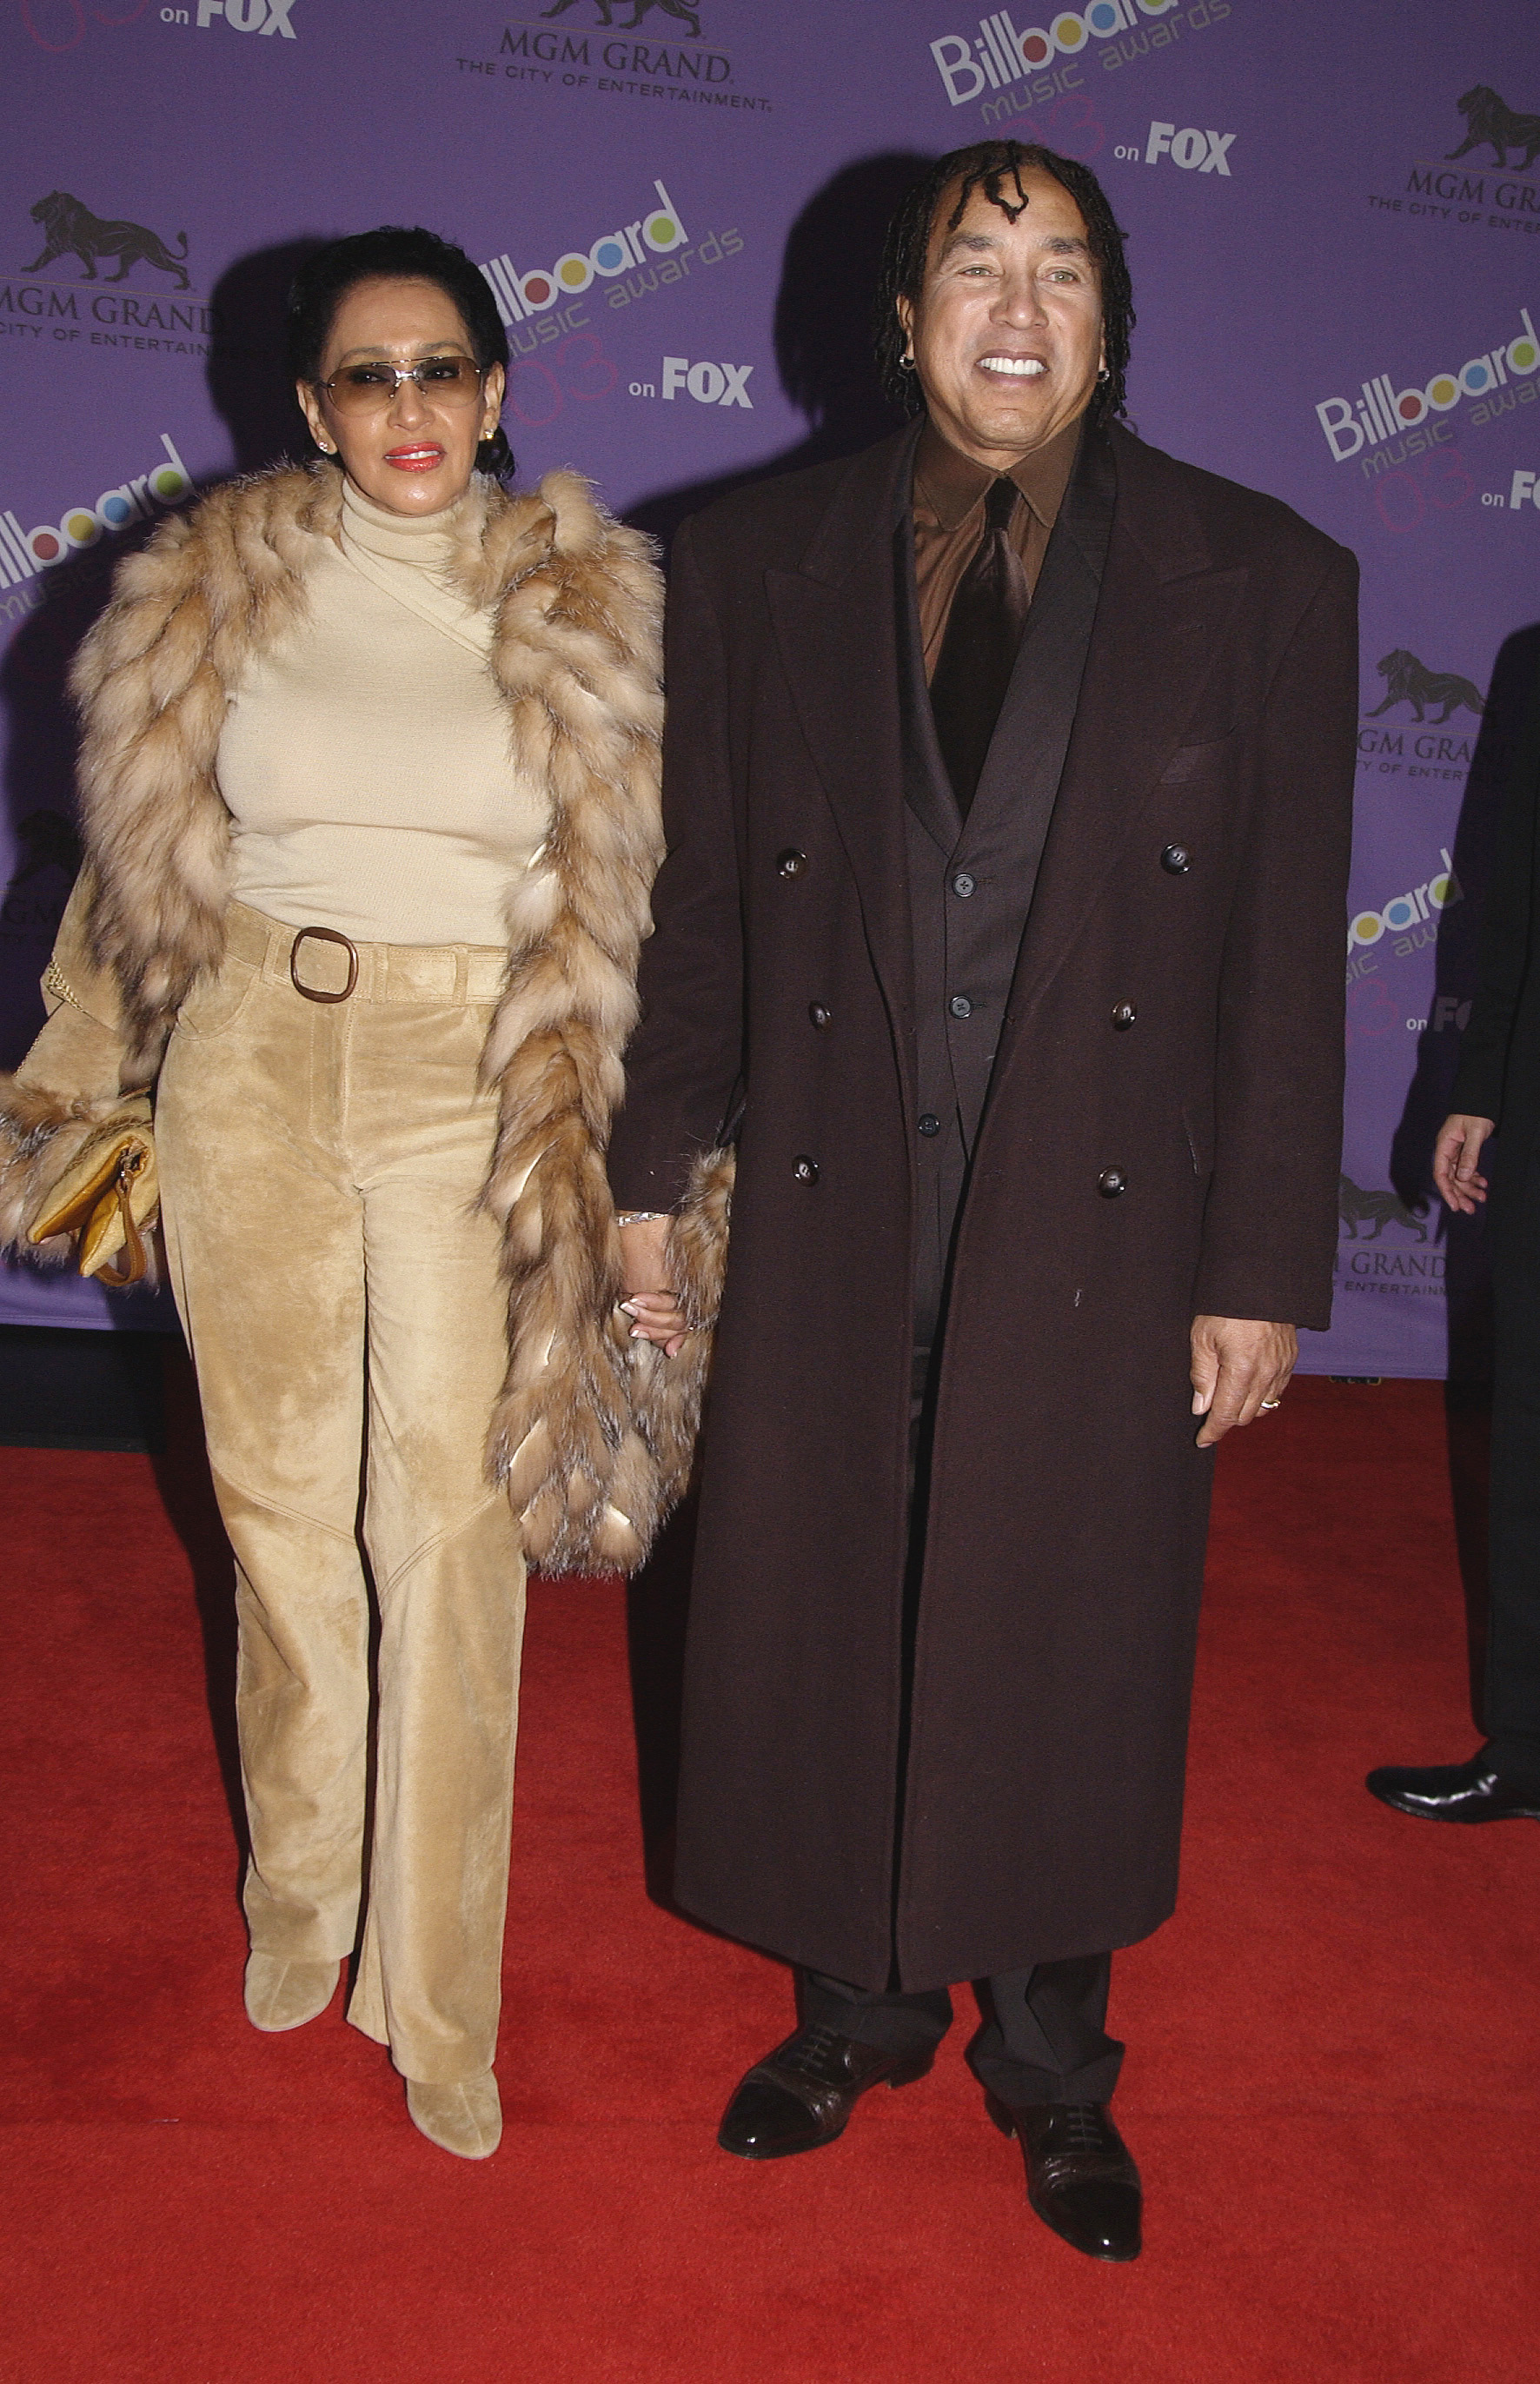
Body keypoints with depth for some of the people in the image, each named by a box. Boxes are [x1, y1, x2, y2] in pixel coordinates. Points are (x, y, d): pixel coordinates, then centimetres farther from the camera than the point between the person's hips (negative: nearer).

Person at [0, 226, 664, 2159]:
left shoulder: (580, 609, 1)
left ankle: (436, 1996, 15)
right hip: (252, 1074, 2)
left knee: (451, 1529, -1)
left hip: (472, 1093, -1)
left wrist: (608, 1145, -2)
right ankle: (301, 1902, 33)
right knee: (281, 1498, 12)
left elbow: (618, 904, 2)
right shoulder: (215, 590, 4)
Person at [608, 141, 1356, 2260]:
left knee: (1063, 1650, 11)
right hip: (830, 1220, 2)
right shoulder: (754, 565, 4)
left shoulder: (1259, 579, 0)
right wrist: (658, 1173, 4)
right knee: (818, 1633, 12)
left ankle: (1053, 2065, 35)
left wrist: (1262, 1271, -4)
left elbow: (1289, 952, -2)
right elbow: (700, 901, 7)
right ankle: (857, 2008, 38)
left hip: (1103, 1229, -1)